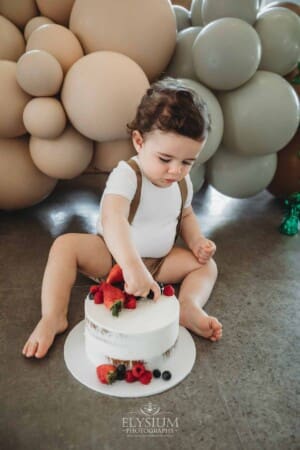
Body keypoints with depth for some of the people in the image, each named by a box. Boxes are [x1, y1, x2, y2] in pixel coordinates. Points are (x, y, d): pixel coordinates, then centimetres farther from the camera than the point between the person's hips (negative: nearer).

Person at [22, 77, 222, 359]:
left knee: (207, 265, -4)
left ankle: (189, 307, -26)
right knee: (65, 244, -28)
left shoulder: (183, 182, -6)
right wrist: (132, 266, -61)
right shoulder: (126, 176, -28)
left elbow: (186, 215, 14)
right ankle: (52, 318, -25)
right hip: (112, 256, -5)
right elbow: (112, 219, -47)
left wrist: (196, 241, -6)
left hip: (159, 262, 5)